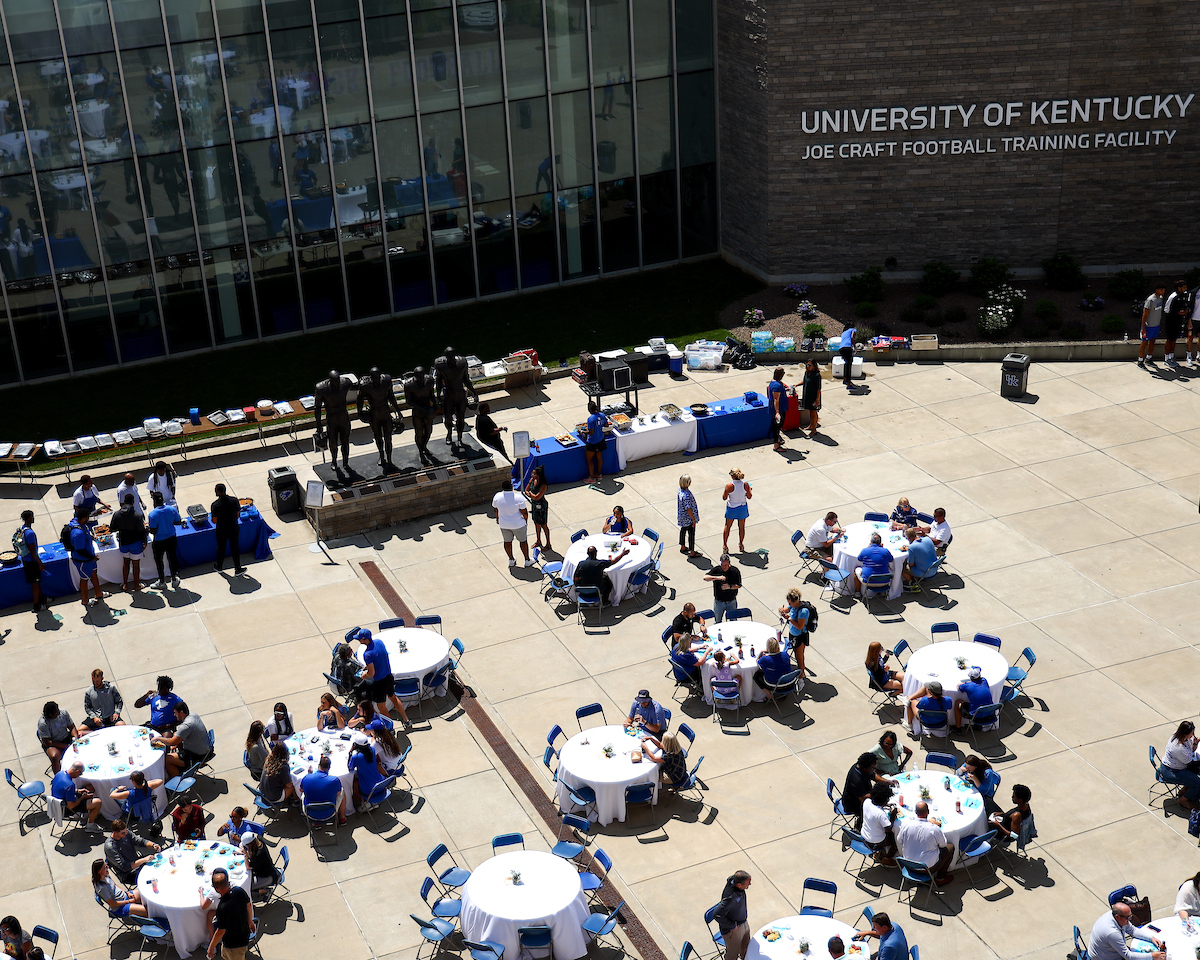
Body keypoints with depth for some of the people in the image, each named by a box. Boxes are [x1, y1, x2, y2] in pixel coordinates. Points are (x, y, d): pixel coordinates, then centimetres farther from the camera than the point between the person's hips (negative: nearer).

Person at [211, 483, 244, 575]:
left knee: (220, 548, 20)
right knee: (235, 548, 16)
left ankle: (219, 566, 40)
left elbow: (214, 521, -16)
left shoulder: (215, 505, -23)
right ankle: (238, 569, 24)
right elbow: (238, 515, -4)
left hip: (221, 530, -2)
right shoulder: (234, 500, -16)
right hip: (233, 528, 2)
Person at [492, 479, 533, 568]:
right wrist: (526, 520, 2)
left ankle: (511, 560, 36)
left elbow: (495, 510, 2)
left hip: (504, 524, 3)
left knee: (507, 541, 21)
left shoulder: (497, 497, -13)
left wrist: (497, 518, 21)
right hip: (518, 524, -3)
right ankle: (527, 560, 26)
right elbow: (524, 512, -18)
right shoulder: (519, 498, -24)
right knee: (523, 541, 16)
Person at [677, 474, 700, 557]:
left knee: (683, 530, 24)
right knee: (691, 534, 4)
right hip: (688, 518, -10)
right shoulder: (686, 495, -35)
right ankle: (692, 552, 16)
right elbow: (688, 509, -30)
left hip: (682, 516, 10)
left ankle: (682, 548, 42)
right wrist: (693, 519, -20)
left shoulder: (680, 489, -4)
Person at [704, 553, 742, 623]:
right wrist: (717, 577, -34)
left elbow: (739, 585, -8)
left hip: (731, 602, 0)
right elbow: (705, 577, -23)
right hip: (718, 602, 0)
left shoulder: (735, 571, -11)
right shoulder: (716, 570, -11)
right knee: (717, 622, 15)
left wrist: (729, 587, -27)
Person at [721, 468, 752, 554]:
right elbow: (749, 496, -4)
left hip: (731, 509, -2)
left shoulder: (729, 486, -24)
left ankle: (724, 546, 26)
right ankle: (741, 545, 34)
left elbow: (724, 498, -13)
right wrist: (750, 490, 16)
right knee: (742, 527, 20)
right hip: (742, 508, 2)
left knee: (727, 527, 18)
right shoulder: (745, 484, -16)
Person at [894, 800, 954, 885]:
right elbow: (943, 844, -6)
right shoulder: (934, 829, -26)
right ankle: (940, 877, 25)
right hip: (929, 868, -4)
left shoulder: (906, 823, -18)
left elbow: (899, 840, 0)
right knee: (950, 846, 17)